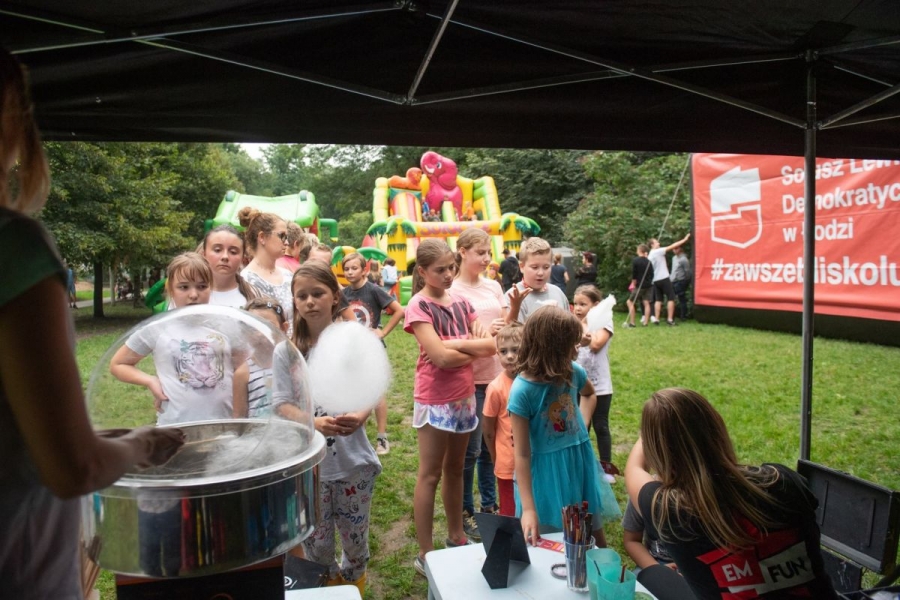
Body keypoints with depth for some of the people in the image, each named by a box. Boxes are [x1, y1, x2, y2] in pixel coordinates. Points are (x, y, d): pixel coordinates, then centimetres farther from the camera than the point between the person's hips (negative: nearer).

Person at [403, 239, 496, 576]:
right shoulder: (418, 306, -12)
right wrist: (473, 349, -6)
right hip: (434, 399, -6)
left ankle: (456, 537, 33)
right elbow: (440, 357, -22)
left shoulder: (460, 302, 6)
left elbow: (491, 345, -1)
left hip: (464, 396, 6)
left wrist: (454, 344, -15)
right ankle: (424, 554, 12)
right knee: (430, 475, 2)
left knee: (455, 469, 18)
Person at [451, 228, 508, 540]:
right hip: (469, 380, -5)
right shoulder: (452, 291, -9)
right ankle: (465, 512, 21)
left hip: (497, 376, 6)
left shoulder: (493, 287, 8)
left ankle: (489, 505, 31)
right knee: (470, 449, 4)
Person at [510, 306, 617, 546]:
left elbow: (589, 394, 19)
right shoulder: (522, 391, -24)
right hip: (548, 471, -5)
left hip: (580, 461, 5)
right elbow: (522, 454, -20)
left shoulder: (573, 372, -8)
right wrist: (528, 509, -19)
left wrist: (582, 425, 2)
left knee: (594, 531, 22)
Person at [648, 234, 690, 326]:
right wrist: (685, 239, -6)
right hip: (664, 278, -7)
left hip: (655, 280, 7)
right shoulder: (658, 251, -9)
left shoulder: (649, 256, 13)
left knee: (658, 300, 10)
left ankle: (657, 319, 5)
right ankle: (670, 319, -7)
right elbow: (672, 246, -10)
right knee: (671, 298, -2)